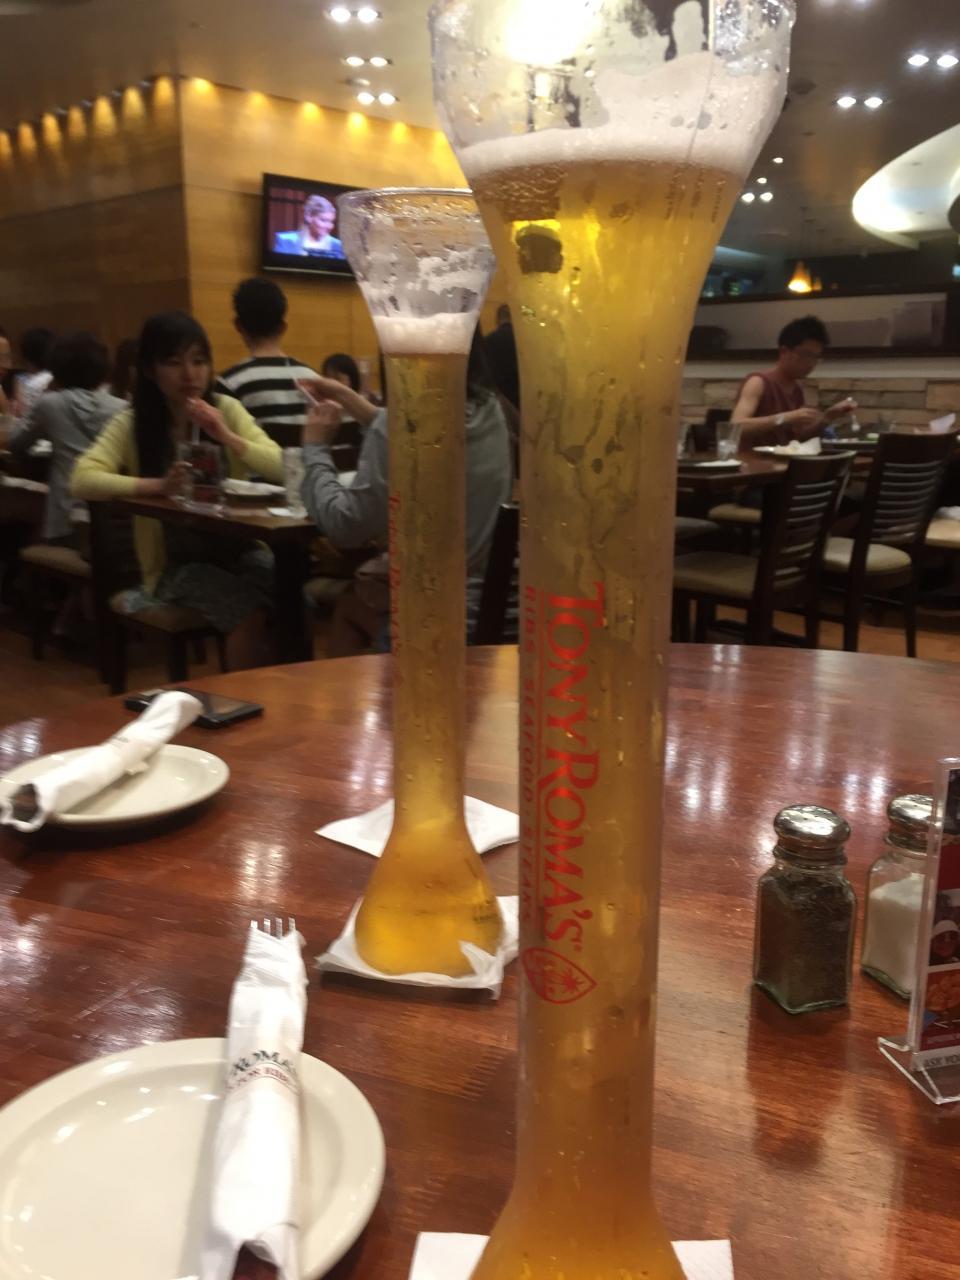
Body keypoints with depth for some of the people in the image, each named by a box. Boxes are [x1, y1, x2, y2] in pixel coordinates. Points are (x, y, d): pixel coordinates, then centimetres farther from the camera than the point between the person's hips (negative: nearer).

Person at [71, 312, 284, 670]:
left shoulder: (226, 409, 3)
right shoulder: (132, 423, -3)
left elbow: (283, 470, -5)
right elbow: (82, 480, -17)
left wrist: (227, 438, -20)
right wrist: (157, 485, -30)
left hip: (239, 546, 3)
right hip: (176, 561, -2)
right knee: (249, 614, -29)